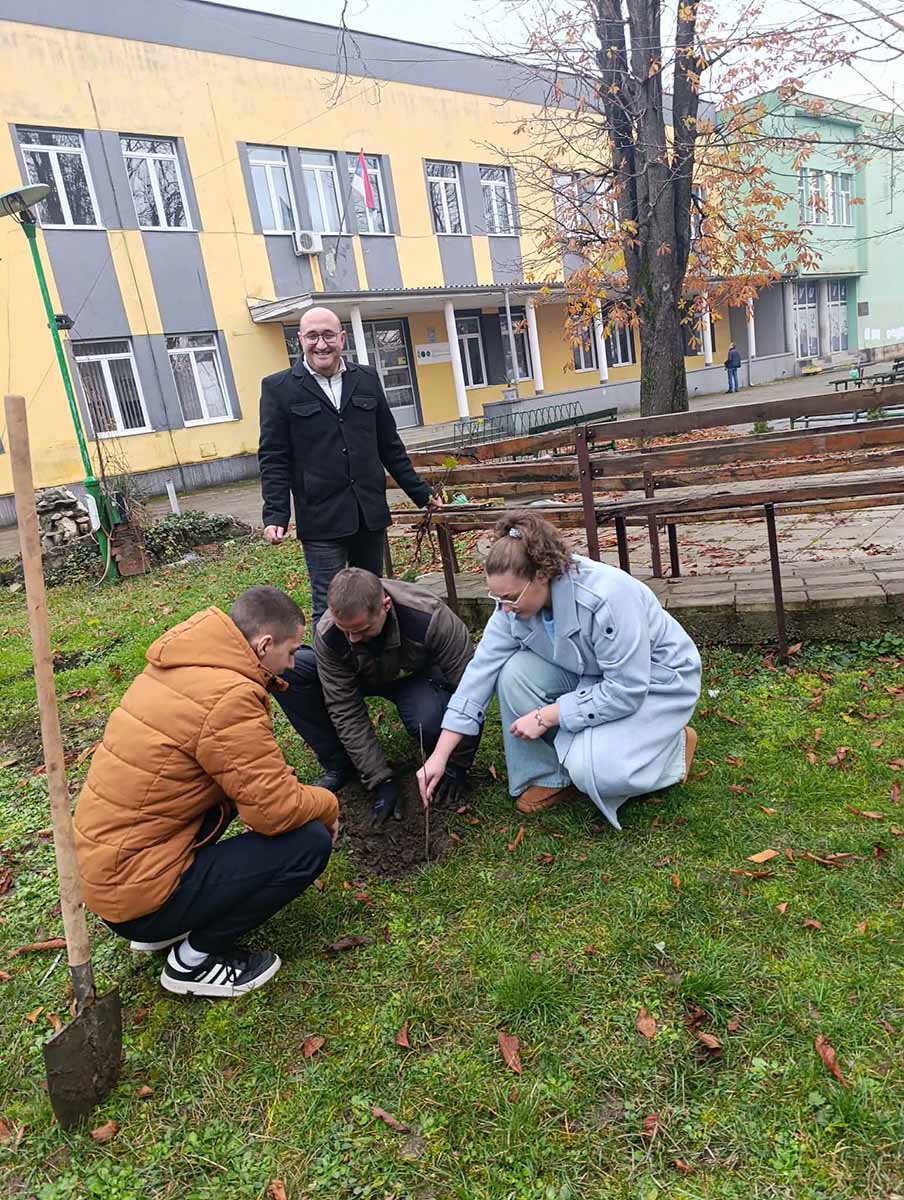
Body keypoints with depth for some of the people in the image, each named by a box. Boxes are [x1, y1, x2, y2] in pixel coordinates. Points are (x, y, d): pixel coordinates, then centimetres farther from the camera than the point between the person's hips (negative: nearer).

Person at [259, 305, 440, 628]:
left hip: (371, 513, 4)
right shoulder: (279, 388, 0)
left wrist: (421, 493, 15)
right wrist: (275, 515, -13)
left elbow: (390, 446, 15)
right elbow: (273, 459, -3)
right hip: (321, 520, -4)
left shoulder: (367, 379, 11)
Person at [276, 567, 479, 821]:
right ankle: (340, 765, -8)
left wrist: (459, 765, -22)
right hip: (367, 677, 3)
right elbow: (346, 711, -24)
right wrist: (380, 780, -26)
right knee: (287, 669, -23)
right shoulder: (327, 636, -29)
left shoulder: (430, 619, -37)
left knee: (429, 722, -39)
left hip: (419, 677, -3)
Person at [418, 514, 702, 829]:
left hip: (656, 682, -6)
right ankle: (548, 775, -1)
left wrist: (546, 716, -26)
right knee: (515, 673, -20)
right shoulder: (516, 599, -17)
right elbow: (482, 669, -14)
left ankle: (673, 744, 2)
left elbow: (626, 691, -31)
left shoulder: (607, 597, -37)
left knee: (591, 770, -27)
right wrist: (439, 756, -16)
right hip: (590, 676, 6)